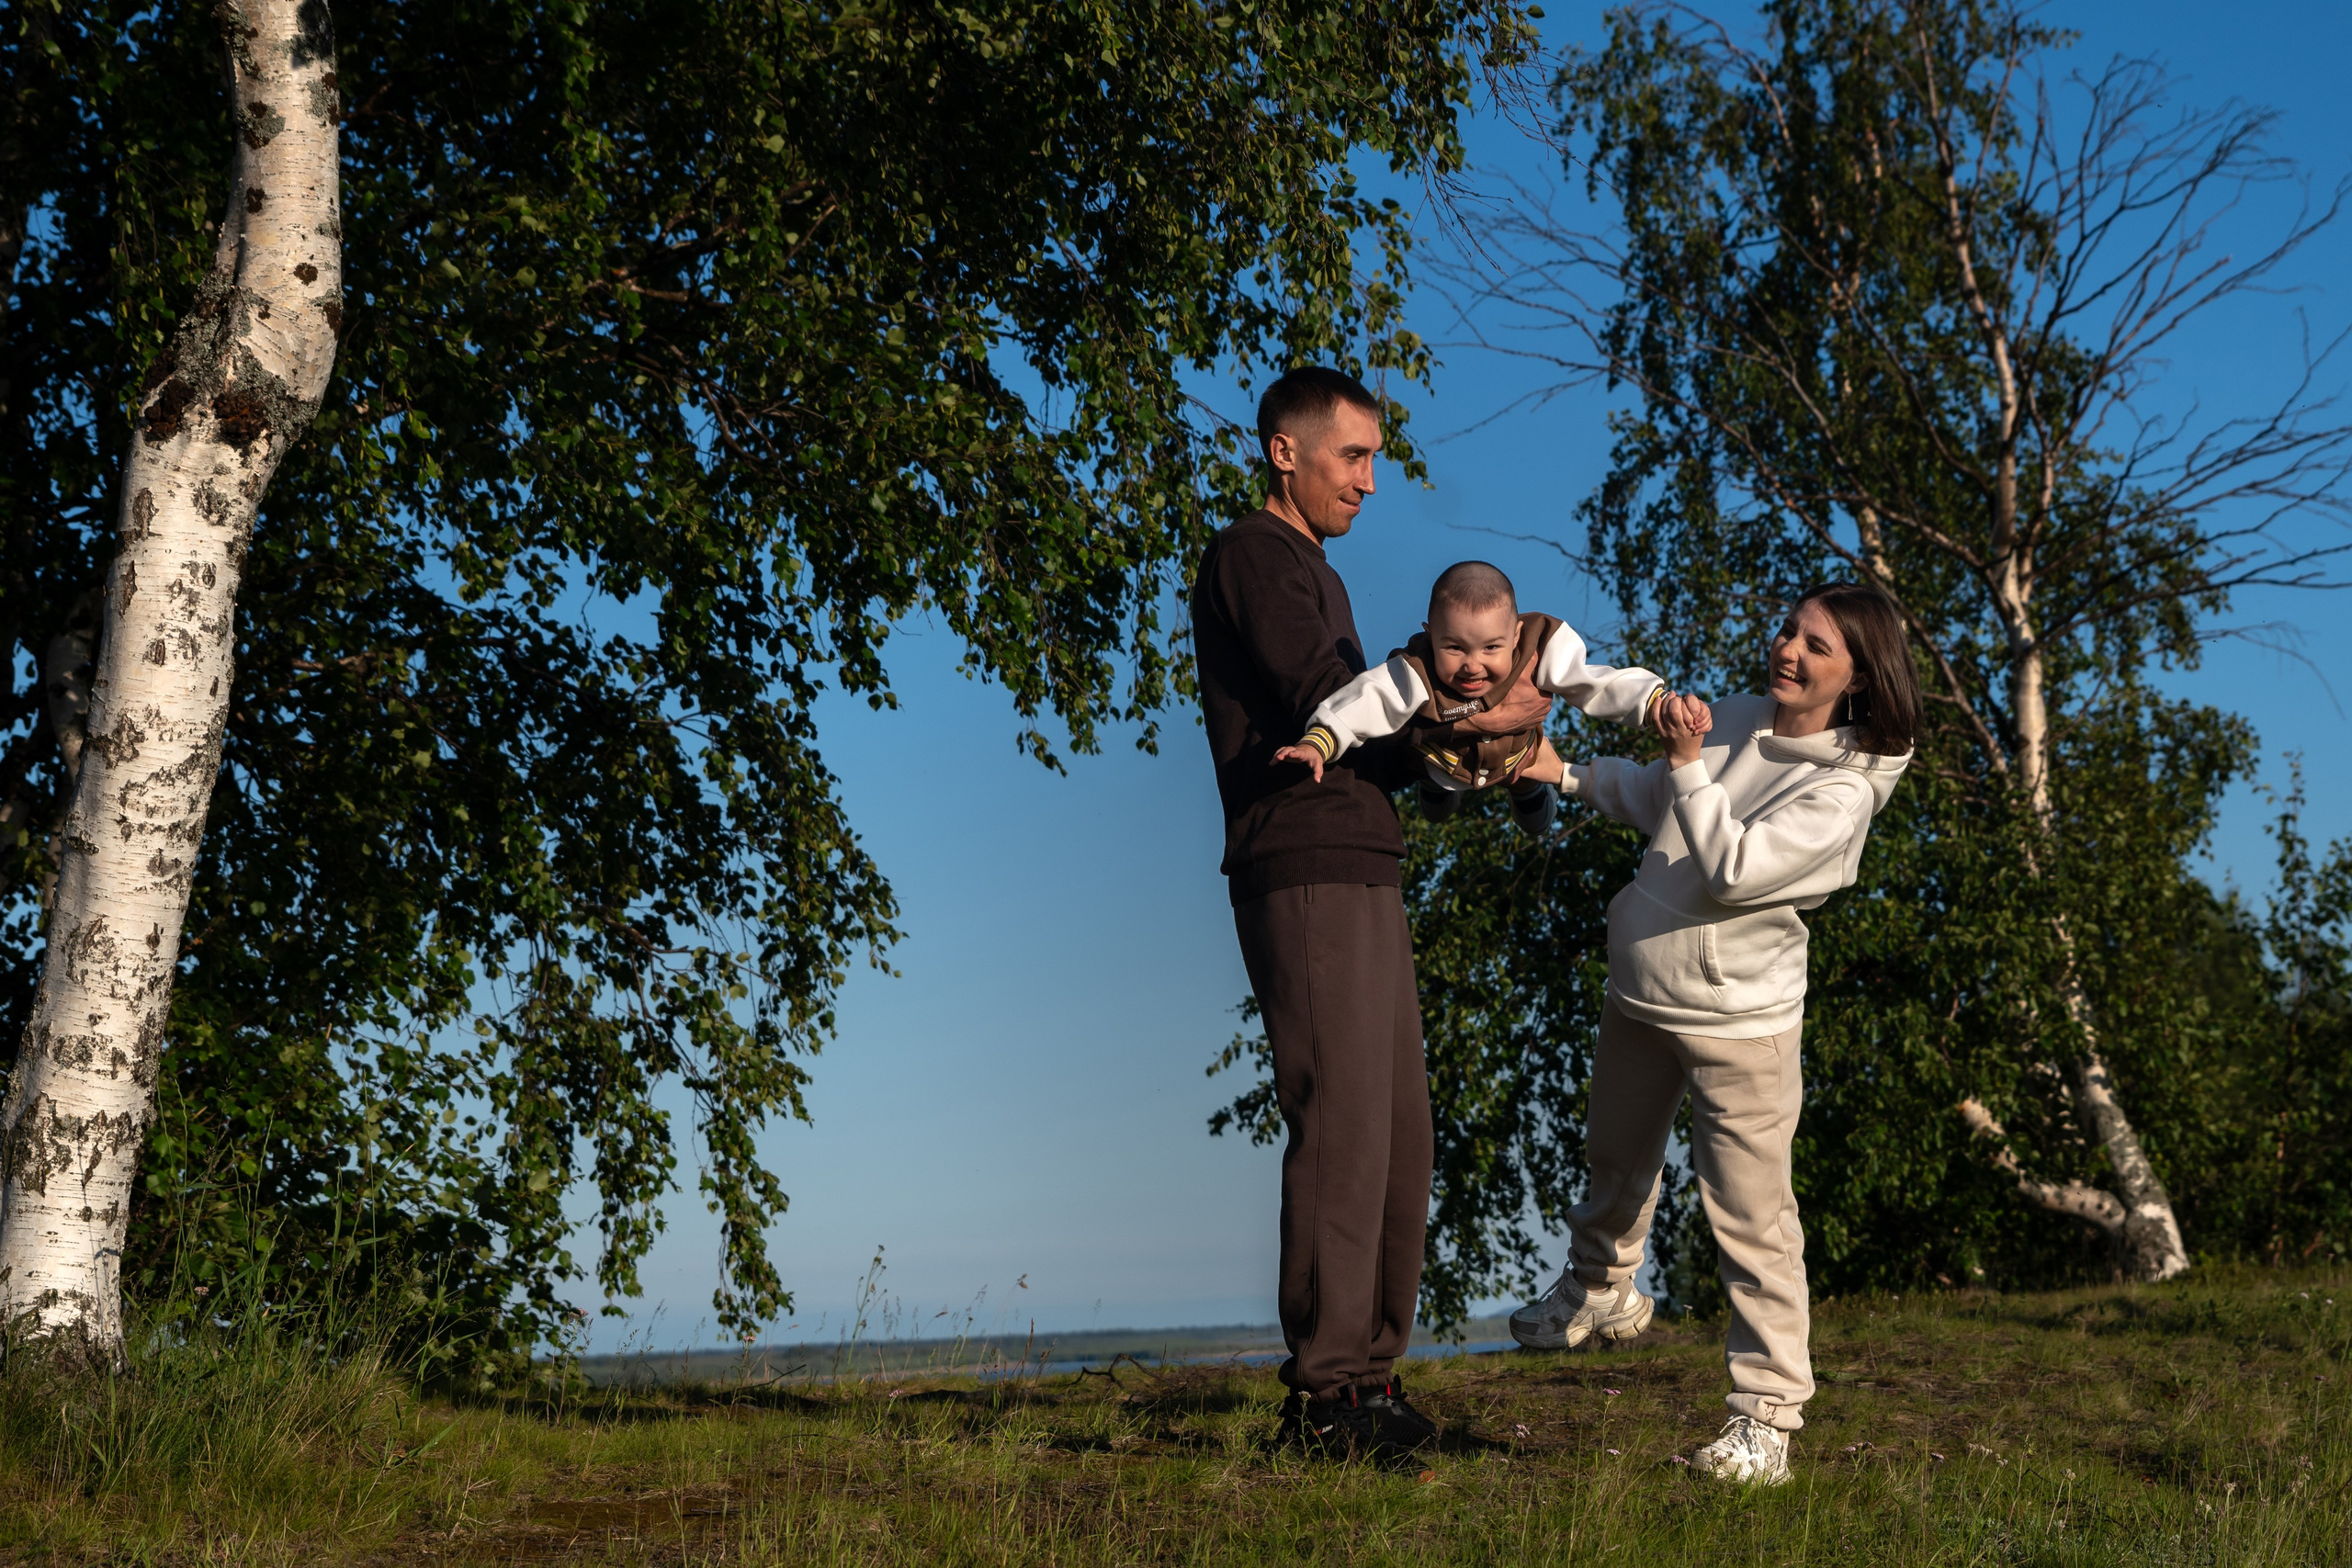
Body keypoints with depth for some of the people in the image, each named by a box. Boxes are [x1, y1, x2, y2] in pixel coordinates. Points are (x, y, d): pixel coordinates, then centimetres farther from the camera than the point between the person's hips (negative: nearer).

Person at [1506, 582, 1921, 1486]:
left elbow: (1732, 869, -27)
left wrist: (1688, 764, -28)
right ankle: (1599, 1293, 52)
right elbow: (1656, 804, 20)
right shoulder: (1735, 719, 3)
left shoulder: (1843, 791, -17)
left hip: (1737, 1018, -7)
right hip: (1639, 990, 7)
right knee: (1616, 1158, 26)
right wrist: (1570, 774, 10)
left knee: (1750, 1215, -8)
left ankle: (1766, 1415, 0)